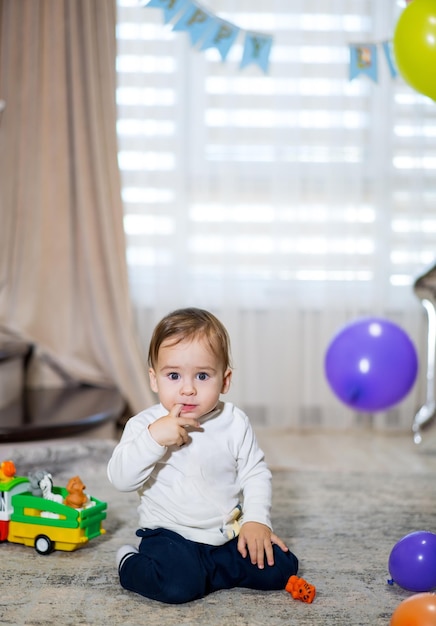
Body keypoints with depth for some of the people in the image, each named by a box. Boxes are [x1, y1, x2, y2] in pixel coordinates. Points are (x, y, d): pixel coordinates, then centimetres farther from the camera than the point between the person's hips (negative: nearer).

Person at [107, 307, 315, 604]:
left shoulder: (235, 423, -2)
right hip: (171, 535, -4)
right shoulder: (144, 425, -9)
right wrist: (153, 438, -30)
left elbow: (255, 474, 4)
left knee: (281, 567, -5)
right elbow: (121, 479, -18)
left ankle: (203, 571, 9)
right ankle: (131, 563, 2)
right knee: (178, 586, -29)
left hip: (229, 535, 4)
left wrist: (257, 519, -8)